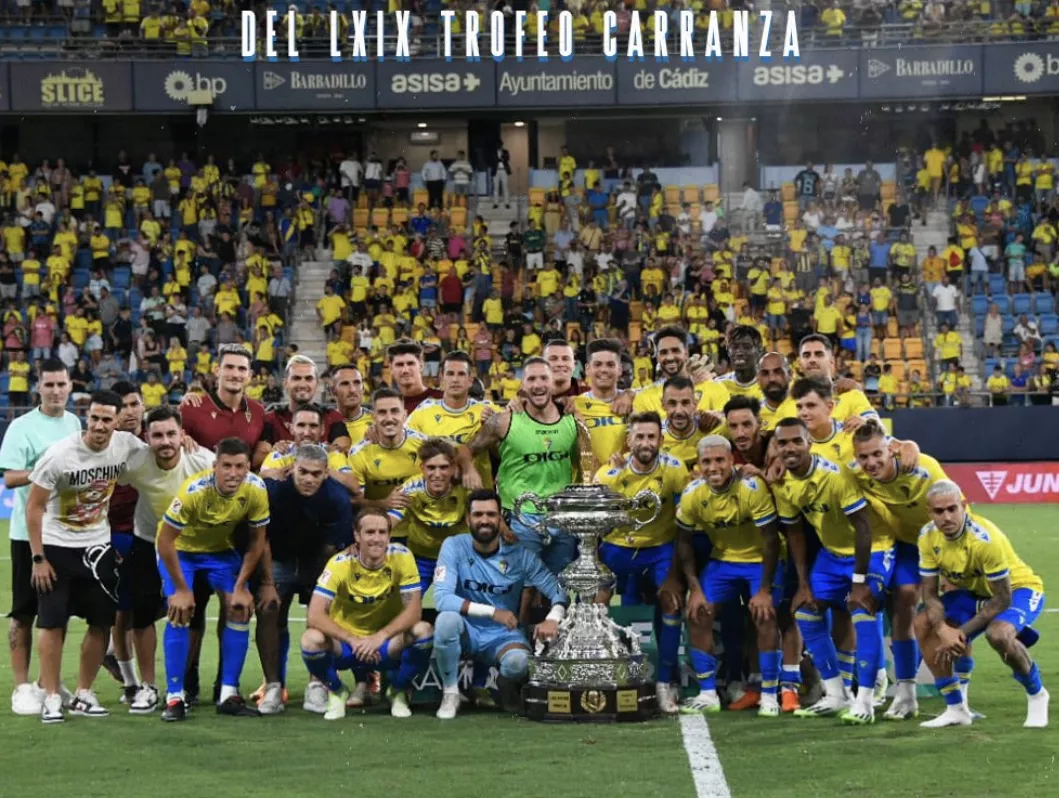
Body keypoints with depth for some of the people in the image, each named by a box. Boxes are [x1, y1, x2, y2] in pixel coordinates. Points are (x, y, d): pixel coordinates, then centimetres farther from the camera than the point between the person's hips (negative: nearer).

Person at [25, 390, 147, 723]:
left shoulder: (125, 445, -9)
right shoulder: (60, 454, -20)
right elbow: (34, 506, -14)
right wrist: (38, 559, -14)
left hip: (97, 546, 4)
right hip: (57, 546, -4)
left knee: (101, 622, 5)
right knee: (53, 624, -4)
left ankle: (84, 695, 17)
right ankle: (51, 698, 4)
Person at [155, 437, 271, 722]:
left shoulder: (256, 490, -24)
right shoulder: (193, 491, -36)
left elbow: (257, 539, -9)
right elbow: (165, 540, -27)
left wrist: (241, 586, -12)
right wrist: (181, 589, -21)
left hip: (221, 548, 4)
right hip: (180, 548, -4)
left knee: (240, 610, -9)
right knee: (180, 613, -17)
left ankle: (228, 695, 0)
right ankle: (174, 698, -9)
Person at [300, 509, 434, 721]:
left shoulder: (402, 557, -15)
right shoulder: (340, 564, -18)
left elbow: (414, 610, -17)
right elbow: (315, 616, -24)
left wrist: (379, 637, -30)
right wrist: (353, 640, -34)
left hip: (387, 643, 1)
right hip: (346, 641, -1)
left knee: (423, 631, -30)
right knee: (311, 639, -33)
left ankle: (398, 691, 0)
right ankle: (336, 692, 1)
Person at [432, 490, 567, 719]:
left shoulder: (519, 554, -8)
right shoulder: (454, 547, -12)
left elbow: (558, 590, -7)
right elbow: (442, 598, -23)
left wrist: (553, 619, -31)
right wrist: (493, 612, -30)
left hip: (502, 636, 0)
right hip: (466, 631, 0)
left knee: (518, 662, -34)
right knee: (447, 618, -34)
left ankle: (505, 692, 6)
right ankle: (450, 693, -13)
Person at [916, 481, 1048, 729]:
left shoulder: (985, 538, -34)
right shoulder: (928, 538, -16)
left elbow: (1003, 599, -29)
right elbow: (929, 592, -10)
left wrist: (962, 632, -30)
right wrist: (943, 629, -30)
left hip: (1018, 589, -7)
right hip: (973, 592, 7)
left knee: (998, 634, -37)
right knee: (923, 625, -12)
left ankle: (1036, 695, -7)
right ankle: (955, 709, -2)